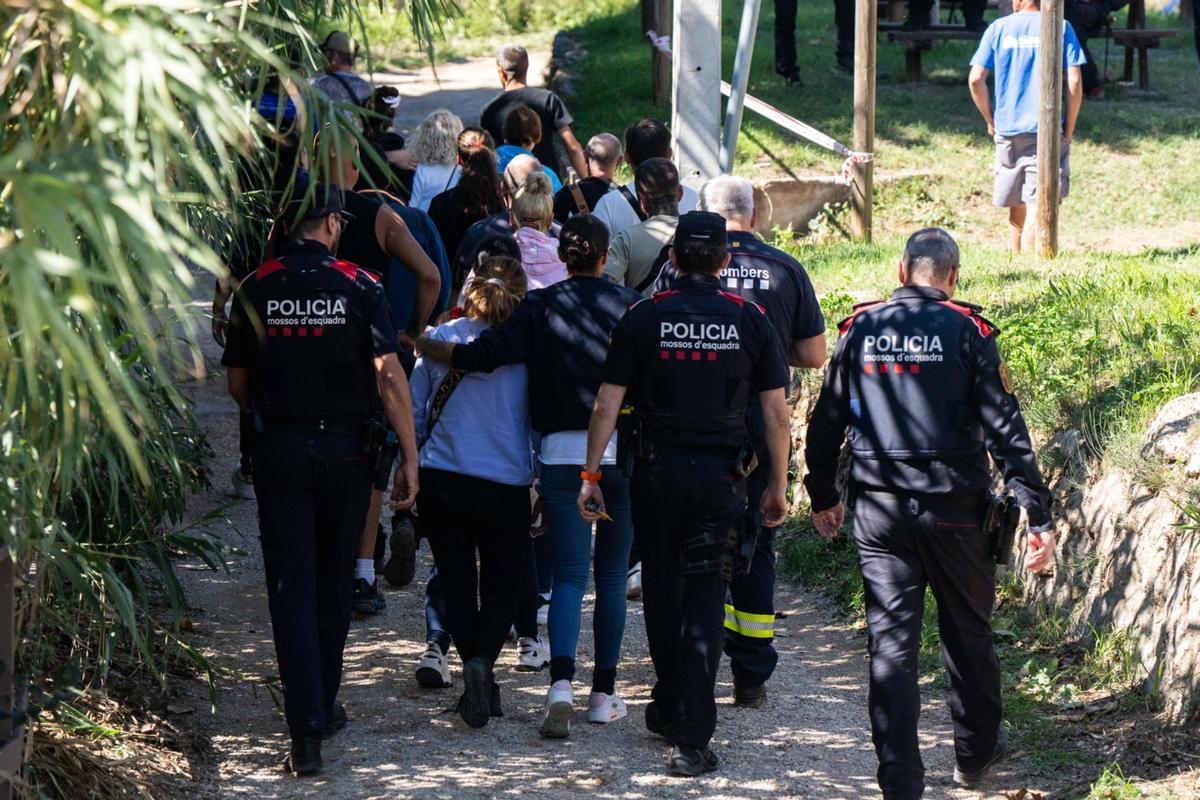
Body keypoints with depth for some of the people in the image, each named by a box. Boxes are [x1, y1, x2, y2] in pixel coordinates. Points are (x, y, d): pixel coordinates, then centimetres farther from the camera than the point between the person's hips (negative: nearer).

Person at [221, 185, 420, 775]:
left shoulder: (255, 289, -3)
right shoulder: (358, 286, -6)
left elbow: (238, 383, 4)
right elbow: (389, 376, -11)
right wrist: (409, 458, -6)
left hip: (278, 450, 0)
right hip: (344, 449, 0)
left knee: (291, 587, 0)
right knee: (333, 582, 17)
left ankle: (306, 731, -9)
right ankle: (324, 707, 29)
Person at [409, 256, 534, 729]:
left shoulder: (439, 339, 2)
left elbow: (413, 411, 7)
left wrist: (408, 469, 19)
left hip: (440, 480, 2)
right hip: (506, 486, -2)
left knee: (457, 582, 14)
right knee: (501, 585, 9)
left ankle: (474, 668, 7)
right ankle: (483, 659, -15)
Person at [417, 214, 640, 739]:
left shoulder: (541, 306, -2)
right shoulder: (629, 306, 1)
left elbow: (483, 355, -9)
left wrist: (420, 345, 4)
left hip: (562, 454, 0)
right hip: (621, 453, 0)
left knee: (569, 576, 0)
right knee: (612, 577, 10)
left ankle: (561, 683, -19)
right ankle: (604, 694, 13)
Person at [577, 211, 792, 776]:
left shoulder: (643, 319, -2)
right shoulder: (750, 320, 0)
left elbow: (607, 405, -4)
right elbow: (777, 414, 1)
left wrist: (591, 475, 2)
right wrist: (778, 486, 10)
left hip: (656, 471, 0)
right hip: (720, 475, 0)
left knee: (662, 592, 18)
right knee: (706, 601, 0)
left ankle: (669, 708, 33)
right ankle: (693, 738, -8)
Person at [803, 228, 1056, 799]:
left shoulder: (861, 328, 3)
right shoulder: (966, 331, -6)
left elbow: (826, 421, 8)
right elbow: (1005, 428, -9)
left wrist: (823, 496, 22)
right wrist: (1038, 515, -7)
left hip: (879, 510, 2)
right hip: (954, 510, -2)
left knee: (890, 641, 3)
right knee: (968, 633, 16)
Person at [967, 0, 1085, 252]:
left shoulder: (997, 28, 3)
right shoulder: (1060, 28, -1)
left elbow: (976, 80, -1)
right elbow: (1074, 82, -7)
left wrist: (990, 120, 10)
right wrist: (1069, 129, 3)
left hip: (1007, 131, 3)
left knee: (1017, 210, 16)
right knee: (1038, 209, -6)